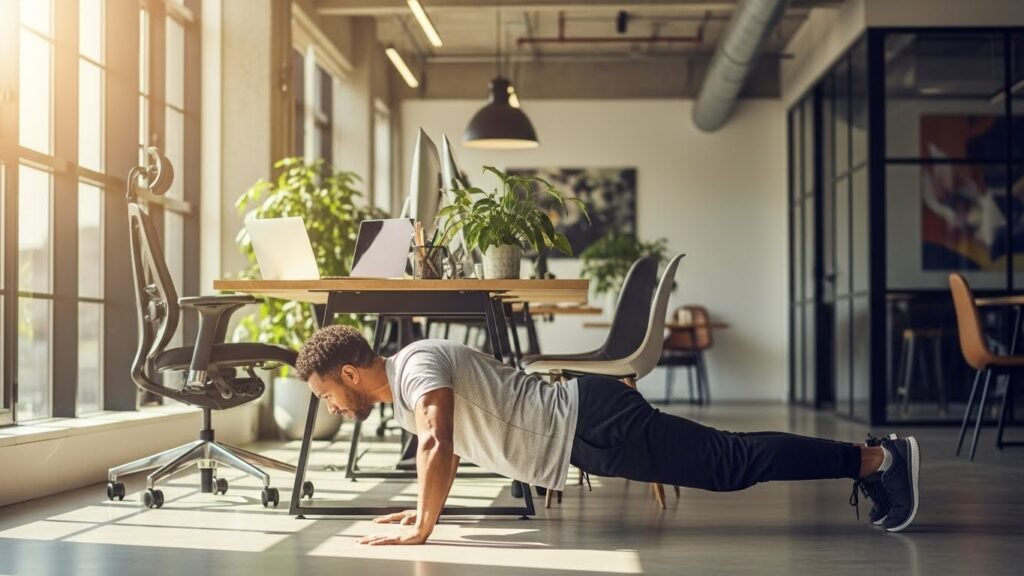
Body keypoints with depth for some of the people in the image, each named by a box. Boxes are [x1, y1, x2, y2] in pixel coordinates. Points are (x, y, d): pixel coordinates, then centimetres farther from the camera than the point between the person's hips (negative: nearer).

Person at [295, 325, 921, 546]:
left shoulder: (416, 365, -17)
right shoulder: (405, 382, 14)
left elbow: (438, 446, -31)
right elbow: (447, 446, 31)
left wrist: (421, 527, -22)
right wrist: (425, 507, 25)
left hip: (592, 425, -9)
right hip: (582, 427, 9)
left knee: (733, 464, -6)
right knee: (727, 464, 13)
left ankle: (877, 457, 0)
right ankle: (872, 459, 20)